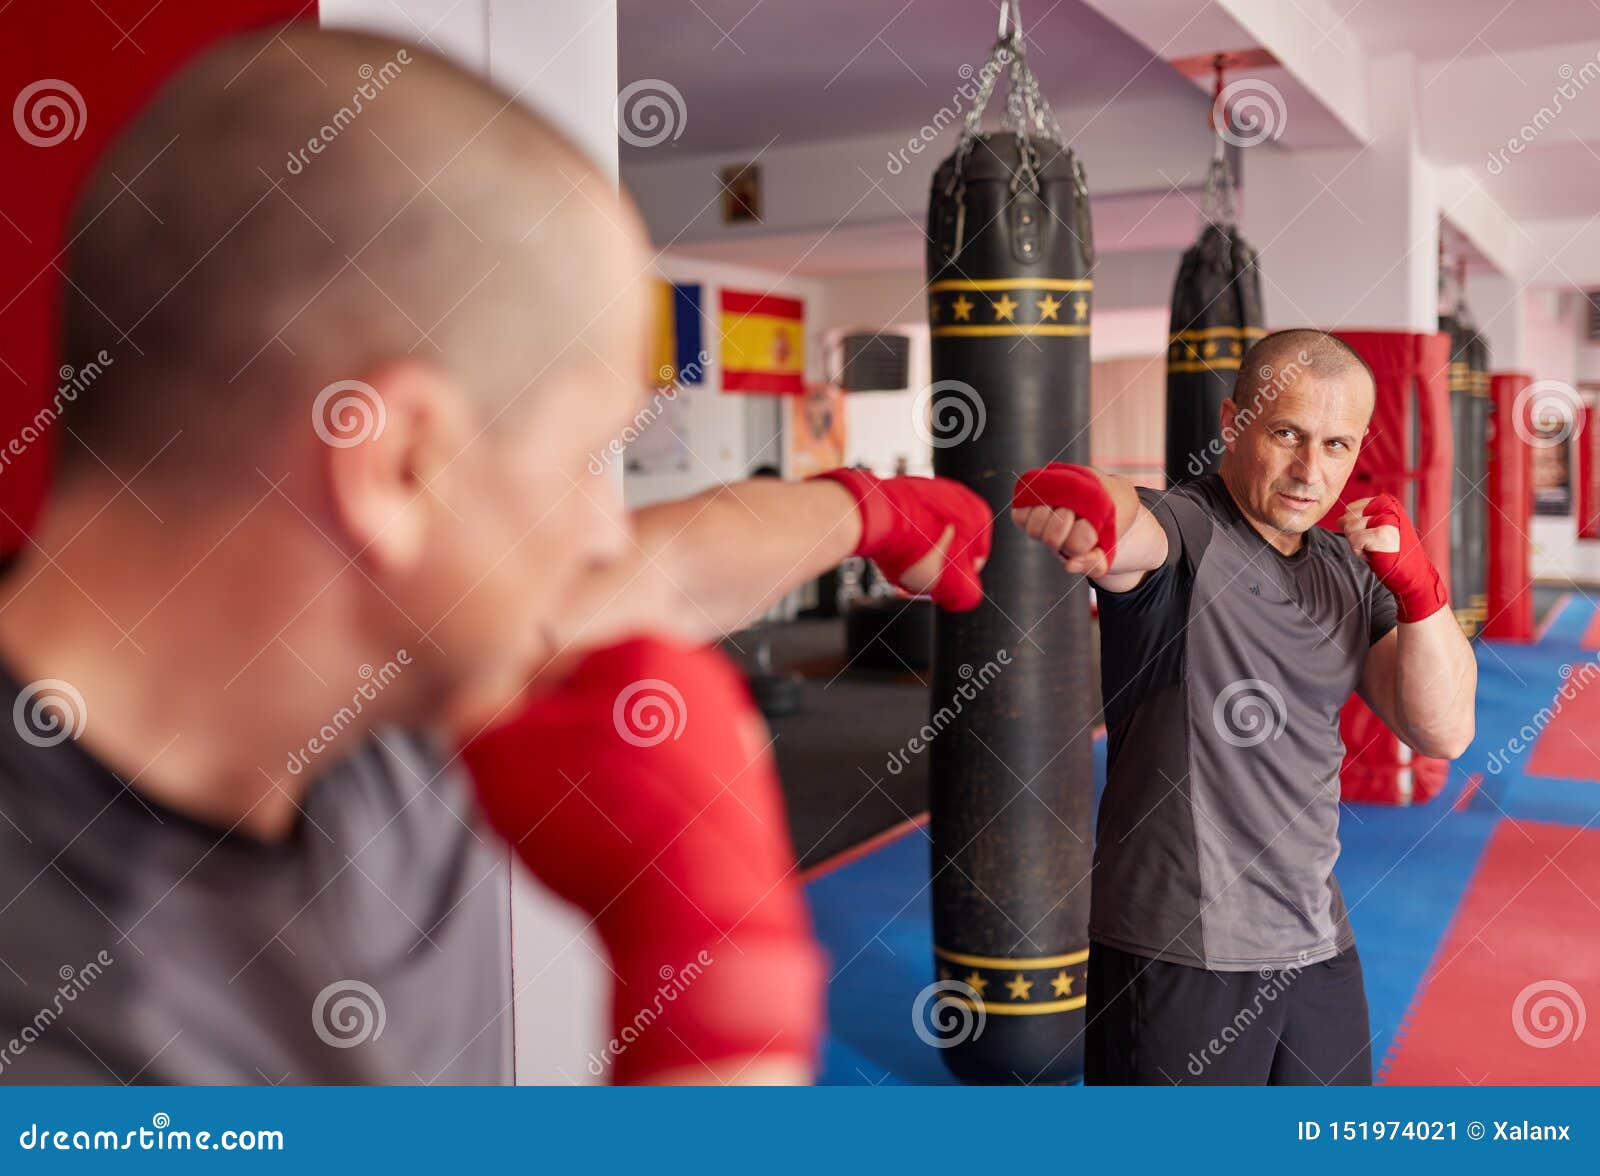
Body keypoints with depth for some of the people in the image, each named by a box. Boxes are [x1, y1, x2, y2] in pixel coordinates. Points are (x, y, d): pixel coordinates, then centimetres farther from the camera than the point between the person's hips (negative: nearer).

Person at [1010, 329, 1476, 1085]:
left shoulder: (1351, 570, 9)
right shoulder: (1183, 533, -12)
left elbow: (1444, 732, 4)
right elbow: (1132, 525, -37)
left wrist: (1416, 586, -11)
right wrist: (1087, 503, -62)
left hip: (1319, 946, 7)